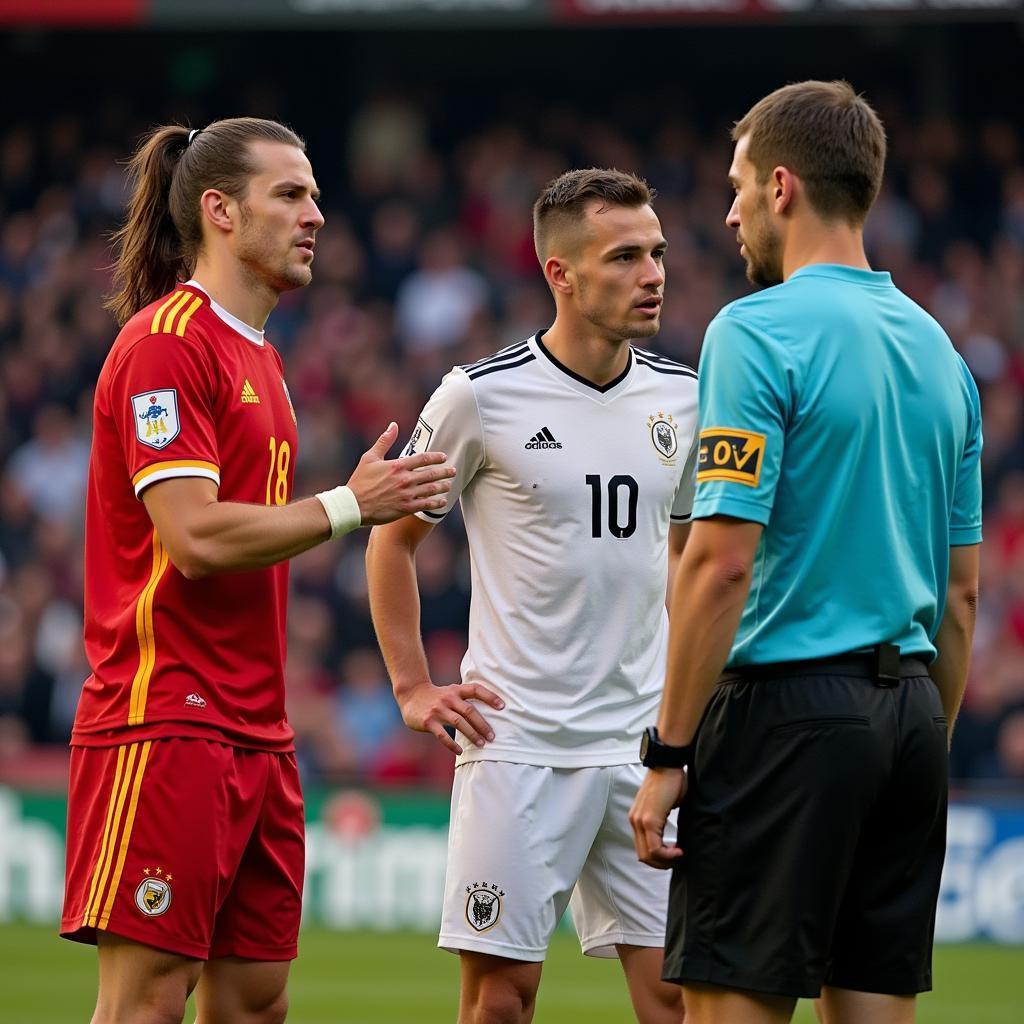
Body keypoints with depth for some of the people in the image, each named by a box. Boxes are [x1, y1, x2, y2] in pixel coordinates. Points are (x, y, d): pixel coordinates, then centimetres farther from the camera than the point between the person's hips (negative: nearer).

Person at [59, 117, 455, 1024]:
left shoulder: (258, 359, 18)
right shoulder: (166, 342, -11)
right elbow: (195, 535, -19)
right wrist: (348, 506, -12)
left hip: (253, 728, 9)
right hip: (166, 722, -9)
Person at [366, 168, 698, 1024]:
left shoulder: (681, 398, 6)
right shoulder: (482, 397, -6)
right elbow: (395, 538, 6)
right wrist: (414, 690, 0)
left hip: (645, 739, 4)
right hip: (518, 741, -4)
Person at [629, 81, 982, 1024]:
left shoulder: (758, 334, -9)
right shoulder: (937, 348, 14)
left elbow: (723, 563, -15)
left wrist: (670, 754, -11)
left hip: (789, 705, -7)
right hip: (908, 711, 7)